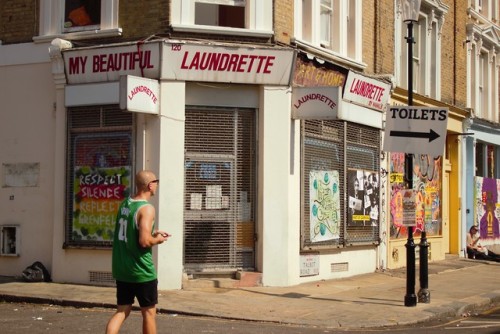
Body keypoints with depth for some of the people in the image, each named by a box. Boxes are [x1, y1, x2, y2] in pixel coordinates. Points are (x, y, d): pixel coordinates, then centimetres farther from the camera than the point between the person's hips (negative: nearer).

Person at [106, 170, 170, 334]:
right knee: (149, 312, 9)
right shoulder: (146, 208, -17)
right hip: (141, 271, -7)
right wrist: (157, 239, -5)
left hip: (121, 269, 7)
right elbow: (144, 241, -25)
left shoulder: (124, 204, 9)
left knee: (122, 311, 12)